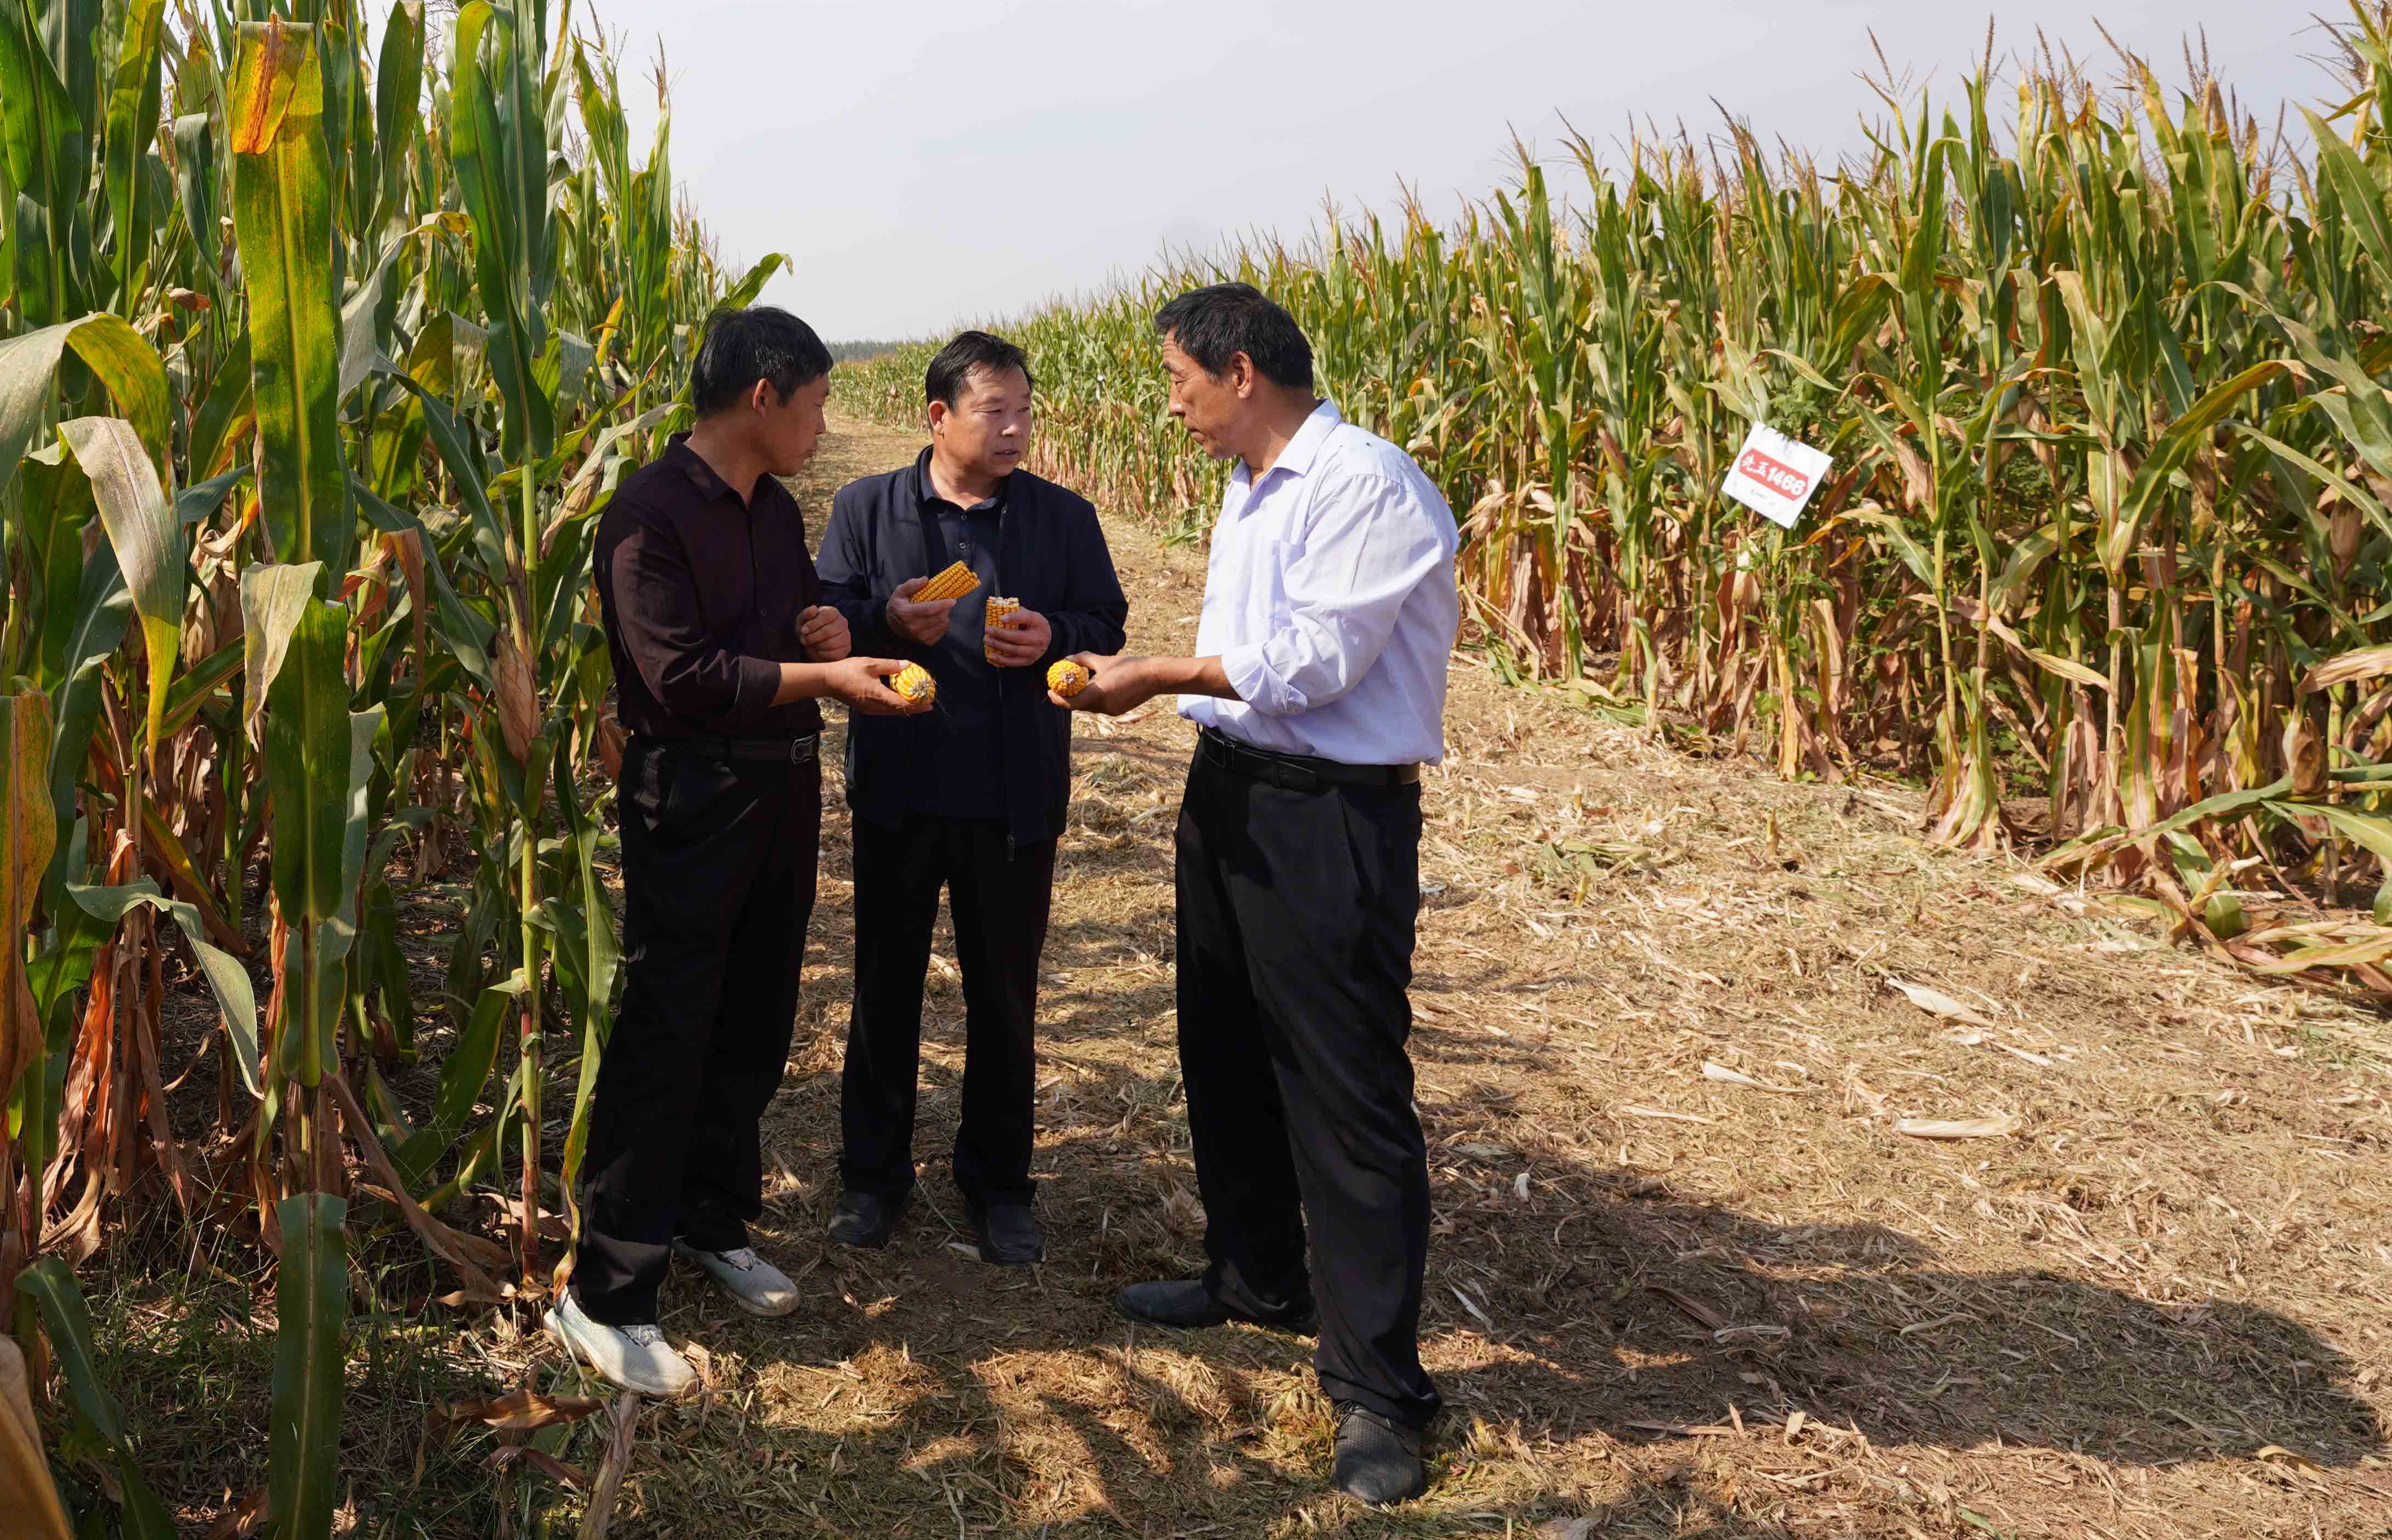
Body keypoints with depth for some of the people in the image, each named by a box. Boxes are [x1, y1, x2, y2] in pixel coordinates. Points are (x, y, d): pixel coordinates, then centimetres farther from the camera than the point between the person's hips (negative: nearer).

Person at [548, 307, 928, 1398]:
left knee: (754, 1024, 15)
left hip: (782, 795, 8)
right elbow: (680, 675, -20)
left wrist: (829, 627, 3)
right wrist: (820, 676, -22)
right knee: (663, 1039, -5)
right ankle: (603, 1297, 5)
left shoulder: (777, 510, 12)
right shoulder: (650, 513, -13)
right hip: (690, 801, -8)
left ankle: (712, 1221, 34)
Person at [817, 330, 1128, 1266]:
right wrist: (889, 617, -19)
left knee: (1004, 995, 10)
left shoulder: (1063, 516, 3)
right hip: (899, 789, 0)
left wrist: (1052, 637, -15)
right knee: (886, 984, 12)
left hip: (1016, 796, 0)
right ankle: (873, 1173, 28)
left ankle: (996, 1180, 27)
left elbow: (1107, 626, 6)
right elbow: (823, 619, 1)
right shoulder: (865, 508, 2)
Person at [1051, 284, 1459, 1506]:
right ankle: (1257, 1278, 39)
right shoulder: (1249, 493, 13)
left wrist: (1163, 674, -15)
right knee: (1226, 1053, 19)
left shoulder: (1368, 485, -17)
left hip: (1331, 818, -10)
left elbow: (1314, 659, -21)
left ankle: (1376, 1386, 6)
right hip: (1231, 793, 10)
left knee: (1349, 1093, -4)